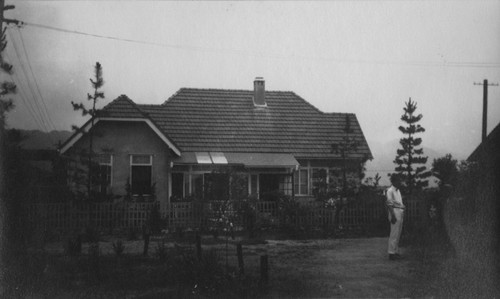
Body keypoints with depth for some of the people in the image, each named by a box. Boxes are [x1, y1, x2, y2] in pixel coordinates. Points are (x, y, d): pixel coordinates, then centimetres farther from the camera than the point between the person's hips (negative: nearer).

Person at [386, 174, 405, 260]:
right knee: (394, 234, -8)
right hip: (395, 214, -9)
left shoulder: (398, 190, 16)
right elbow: (389, 204, -16)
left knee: (398, 234, 12)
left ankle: (396, 252, 18)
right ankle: (391, 253, -4)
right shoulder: (390, 191, -12)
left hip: (400, 214, 9)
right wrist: (393, 216, -20)